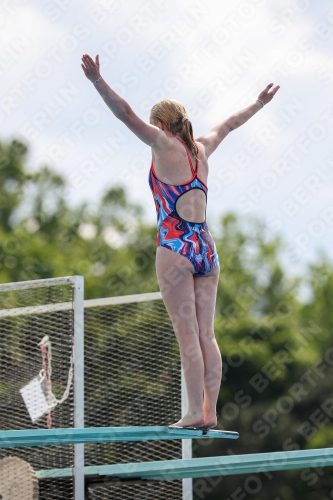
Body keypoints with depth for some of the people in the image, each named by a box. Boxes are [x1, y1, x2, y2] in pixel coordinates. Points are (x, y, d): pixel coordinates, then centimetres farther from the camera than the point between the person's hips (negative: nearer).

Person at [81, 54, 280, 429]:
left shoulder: (166, 146, -3)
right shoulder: (200, 149, 14)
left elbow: (127, 116, -13)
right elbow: (228, 126, 31)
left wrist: (98, 82, -19)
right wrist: (258, 104, 48)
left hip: (175, 248, -6)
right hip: (206, 249, 6)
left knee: (188, 335, -9)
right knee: (206, 334, 4)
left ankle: (196, 412, -11)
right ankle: (210, 412, 1)